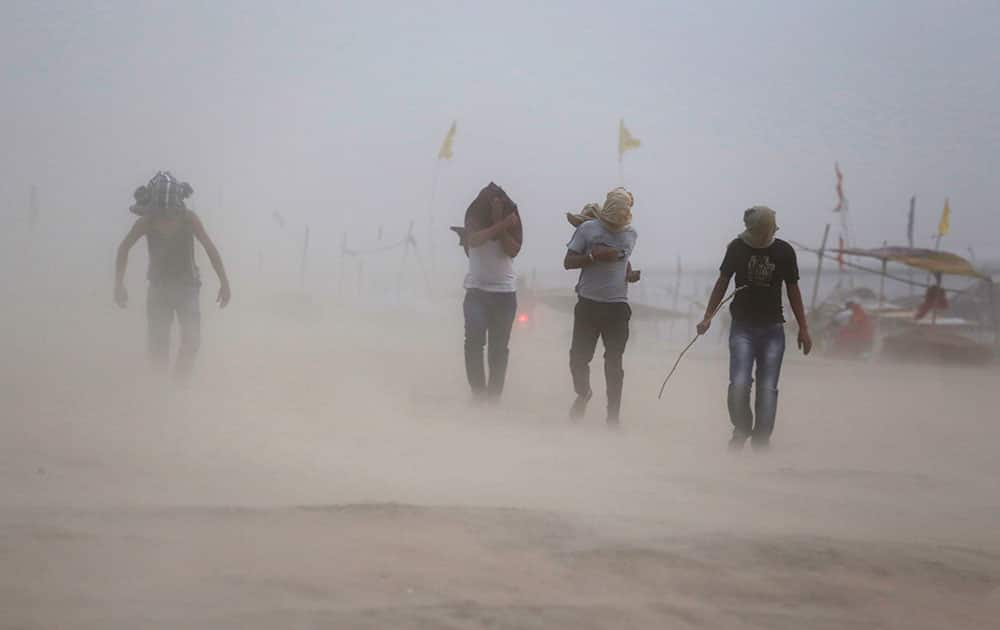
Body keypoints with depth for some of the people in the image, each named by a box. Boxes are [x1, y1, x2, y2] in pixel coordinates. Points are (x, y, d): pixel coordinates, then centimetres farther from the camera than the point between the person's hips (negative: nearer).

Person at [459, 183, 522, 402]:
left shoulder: (511, 218, 0)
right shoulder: (474, 216, -2)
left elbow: (513, 250, -12)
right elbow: (473, 239, -21)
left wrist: (499, 220, -18)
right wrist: (501, 225, -24)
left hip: (505, 292, 1)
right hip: (476, 290, -1)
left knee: (499, 346, 4)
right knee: (474, 339, -16)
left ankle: (494, 394, 10)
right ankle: (478, 391, -12)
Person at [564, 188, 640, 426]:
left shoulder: (631, 234, 8)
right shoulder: (588, 229, -3)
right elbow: (568, 262, -2)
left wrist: (630, 274, 5)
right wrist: (595, 256, -16)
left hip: (617, 306, 1)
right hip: (588, 304, -1)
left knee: (614, 363, 2)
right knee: (578, 357, 1)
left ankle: (613, 417, 7)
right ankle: (583, 393, 31)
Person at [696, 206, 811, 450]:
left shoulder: (784, 251, -1)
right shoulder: (737, 248, -2)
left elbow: (793, 291, 8)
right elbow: (722, 283, 8)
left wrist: (803, 329, 9)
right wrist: (708, 317, 3)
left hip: (773, 329, 1)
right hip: (742, 327, -1)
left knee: (767, 388, -1)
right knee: (739, 384, -13)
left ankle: (761, 440, 7)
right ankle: (741, 429, 10)